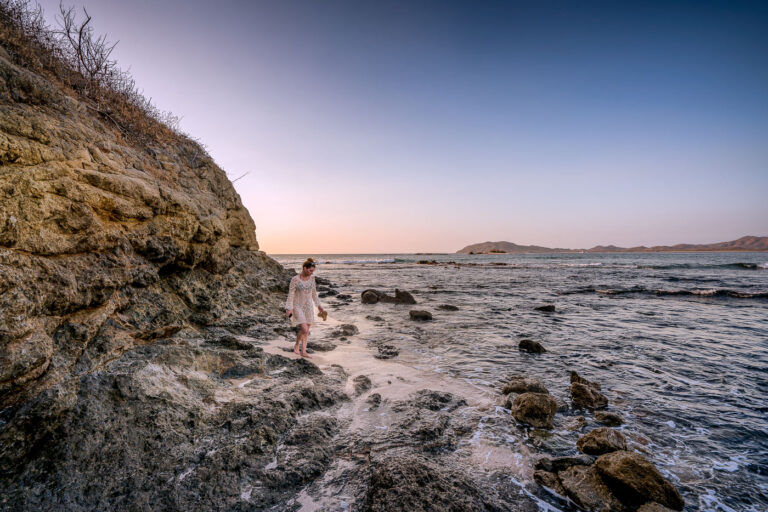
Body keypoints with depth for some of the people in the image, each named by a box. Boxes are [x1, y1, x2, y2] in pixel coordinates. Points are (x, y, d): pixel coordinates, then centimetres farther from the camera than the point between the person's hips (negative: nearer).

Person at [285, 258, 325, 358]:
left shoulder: (311, 278, 1)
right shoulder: (295, 279, -15)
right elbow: (290, 294, -13)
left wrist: (319, 305, 15)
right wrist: (289, 309, -17)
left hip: (308, 307, 5)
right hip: (298, 307, -5)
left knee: (306, 331, 8)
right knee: (304, 330, -13)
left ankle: (303, 351, 19)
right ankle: (296, 345, 15)